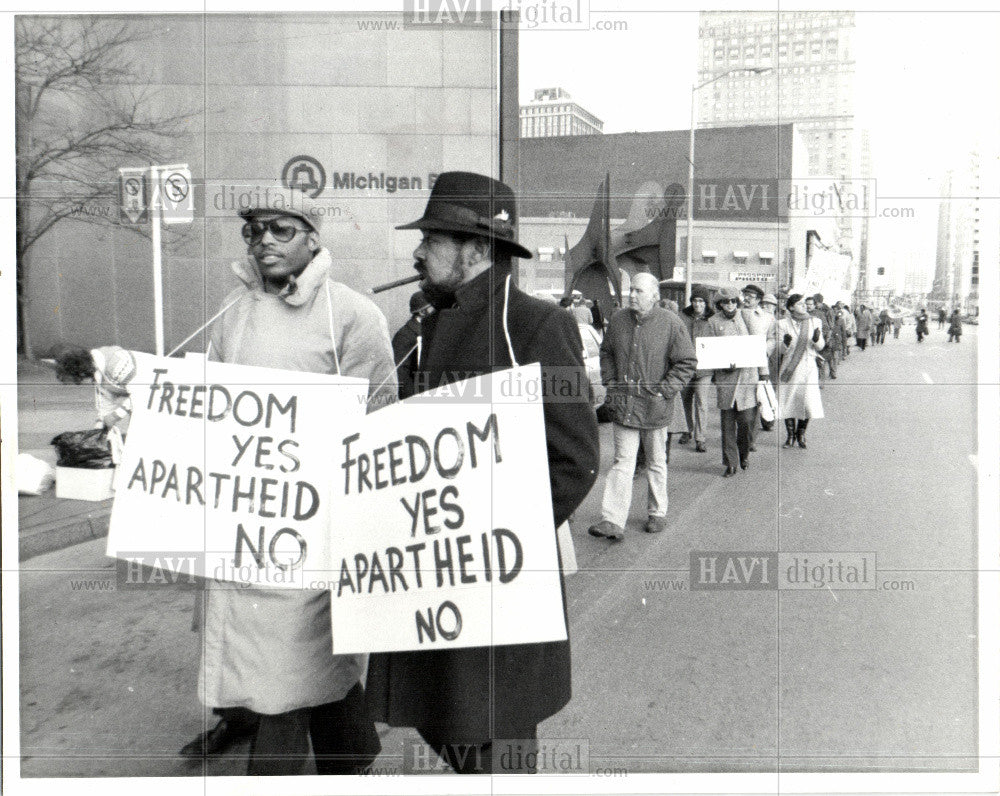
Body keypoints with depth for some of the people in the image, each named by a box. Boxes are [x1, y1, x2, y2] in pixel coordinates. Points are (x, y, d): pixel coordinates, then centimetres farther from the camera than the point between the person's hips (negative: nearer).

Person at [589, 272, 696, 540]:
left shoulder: (671, 323, -7)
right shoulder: (618, 320, 5)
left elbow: (687, 362, -3)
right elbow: (606, 354, 19)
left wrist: (665, 390, -9)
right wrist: (610, 383, 8)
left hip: (654, 406, -2)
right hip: (622, 404, 2)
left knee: (656, 463, 13)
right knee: (622, 462, -1)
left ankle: (657, 513, 29)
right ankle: (613, 522, -4)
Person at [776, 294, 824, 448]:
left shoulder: (815, 322, 9)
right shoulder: (783, 324, 2)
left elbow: (820, 347, 9)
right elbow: (781, 350, 2)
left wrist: (816, 339, -13)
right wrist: (786, 342, -20)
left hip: (808, 367, 1)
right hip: (789, 366, -1)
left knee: (808, 400, -5)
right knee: (788, 401, 1)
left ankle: (801, 434, 14)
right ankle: (791, 435, 17)